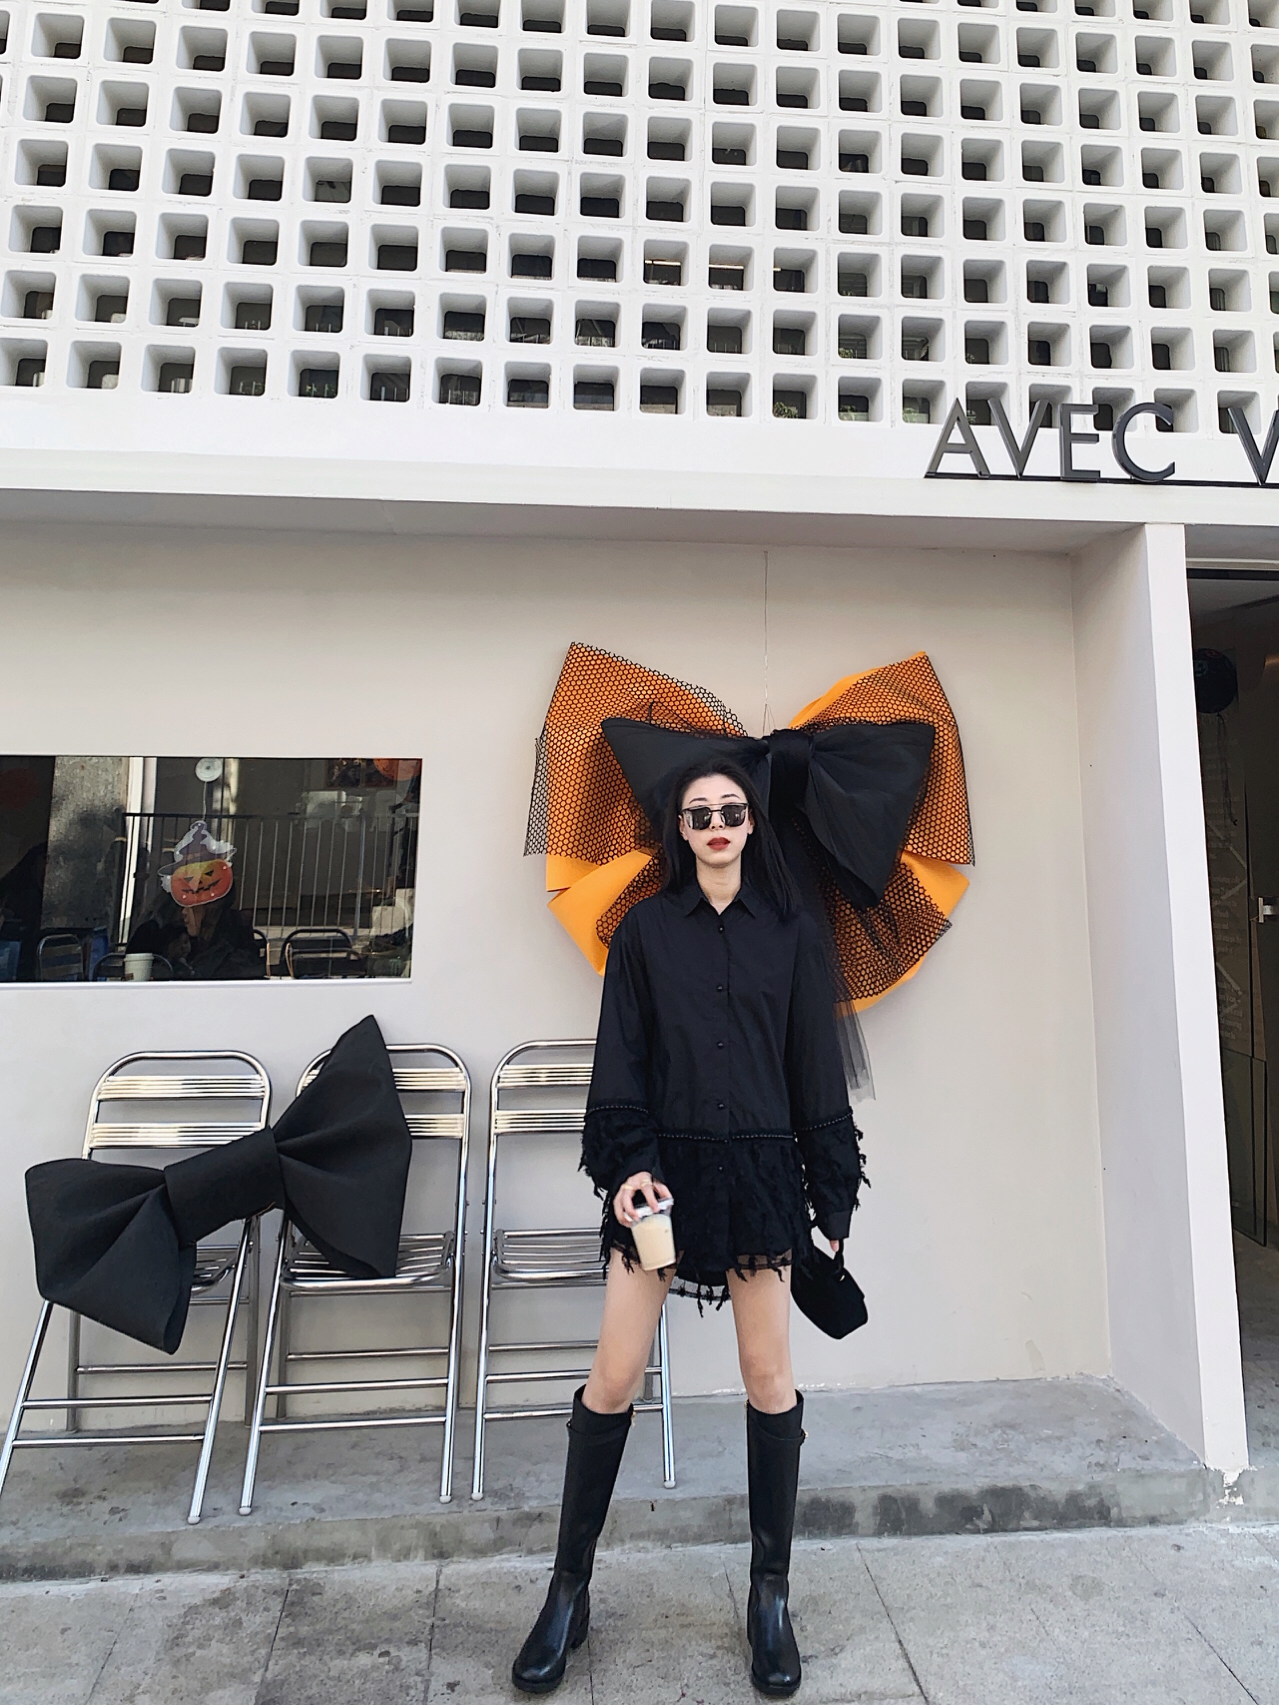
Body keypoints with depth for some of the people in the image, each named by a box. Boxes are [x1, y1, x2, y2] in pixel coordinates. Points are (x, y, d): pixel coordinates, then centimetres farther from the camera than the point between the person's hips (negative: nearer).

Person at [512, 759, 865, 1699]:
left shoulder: (790, 930, 4)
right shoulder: (646, 928, 3)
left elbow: (817, 1064, 5)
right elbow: (621, 1057, 1)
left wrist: (832, 1190, 5)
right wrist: (626, 1163, -10)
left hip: (760, 1170, 1)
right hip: (663, 1165, 0)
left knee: (769, 1377, 8)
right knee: (613, 1379, 4)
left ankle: (772, 1595, 30)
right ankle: (570, 1591, 25)